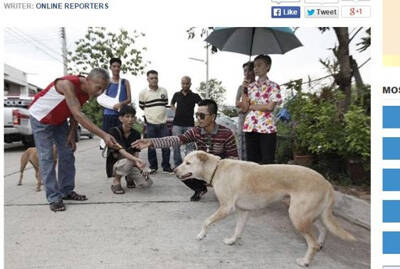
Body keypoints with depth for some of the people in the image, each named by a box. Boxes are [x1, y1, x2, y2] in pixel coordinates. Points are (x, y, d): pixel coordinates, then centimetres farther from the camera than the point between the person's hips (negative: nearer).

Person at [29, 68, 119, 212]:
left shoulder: (87, 91, -12)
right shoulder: (68, 84, -37)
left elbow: (74, 113, 0)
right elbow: (79, 116, -44)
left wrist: (72, 134, -9)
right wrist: (104, 135, -49)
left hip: (60, 120, 7)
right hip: (40, 118, -7)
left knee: (67, 155, 4)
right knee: (46, 157, -9)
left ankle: (67, 191, 13)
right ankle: (54, 198, -5)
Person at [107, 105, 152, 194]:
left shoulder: (136, 134, 0)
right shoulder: (114, 132, -15)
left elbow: (136, 154, -5)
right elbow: (121, 151, -28)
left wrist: (139, 166, -26)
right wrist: (136, 160, -45)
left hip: (131, 166, 4)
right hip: (115, 165, -4)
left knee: (147, 183, -17)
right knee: (128, 161, -38)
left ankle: (129, 177, 15)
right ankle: (116, 182, -10)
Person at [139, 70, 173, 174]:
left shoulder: (164, 91, 5)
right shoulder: (143, 93, -3)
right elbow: (141, 106, 7)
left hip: (163, 123, 2)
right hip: (150, 123, -2)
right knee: (151, 146, 6)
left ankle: (166, 166, 16)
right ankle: (153, 167, 18)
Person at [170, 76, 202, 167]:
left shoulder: (195, 96, 3)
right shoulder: (176, 94, 10)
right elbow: (172, 104, 27)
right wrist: (174, 110, 10)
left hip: (189, 124, -2)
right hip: (177, 124, 2)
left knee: (189, 145, -1)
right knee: (176, 145, 2)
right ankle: (177, 165, 13)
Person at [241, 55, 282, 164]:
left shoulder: (273, 86, 3)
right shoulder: (250, 86, 13)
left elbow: (270, 107, -12)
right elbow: (244, 108, 4)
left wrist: (252, 106, -4)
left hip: (266, 127, -3)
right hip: (250, 127, 4)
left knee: (267, 161, -2)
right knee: (252, 161, 7)